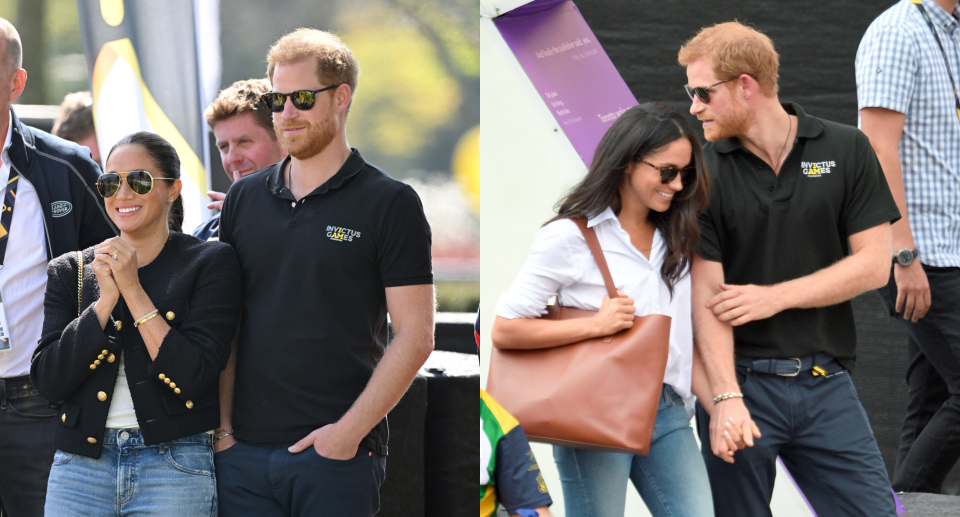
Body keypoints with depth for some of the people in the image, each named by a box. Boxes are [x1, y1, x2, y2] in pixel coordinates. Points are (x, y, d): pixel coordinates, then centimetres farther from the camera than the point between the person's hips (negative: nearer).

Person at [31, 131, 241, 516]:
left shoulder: (211, 263, 1)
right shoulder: (69, 272, 10)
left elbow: (194, 378, -10)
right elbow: (48, 381, 0)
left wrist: (133, 290, -10)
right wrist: (105, 300, -9)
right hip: (80, 466, 3)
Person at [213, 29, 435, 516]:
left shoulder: (390, 203, -1)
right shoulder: (243, 199, 12)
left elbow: (415, 335, -5)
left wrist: (350, 431, -12)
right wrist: (222, 425, 3)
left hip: (338, 455, -4)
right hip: (243, 452, 4)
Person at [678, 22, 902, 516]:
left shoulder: (846, 151, 3)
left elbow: (873, 265, 1)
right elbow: (707, 291, -7)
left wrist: (774, 296, -8)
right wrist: (726, 398, -17)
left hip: (826, 383, 1)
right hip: (741, 378, -1)